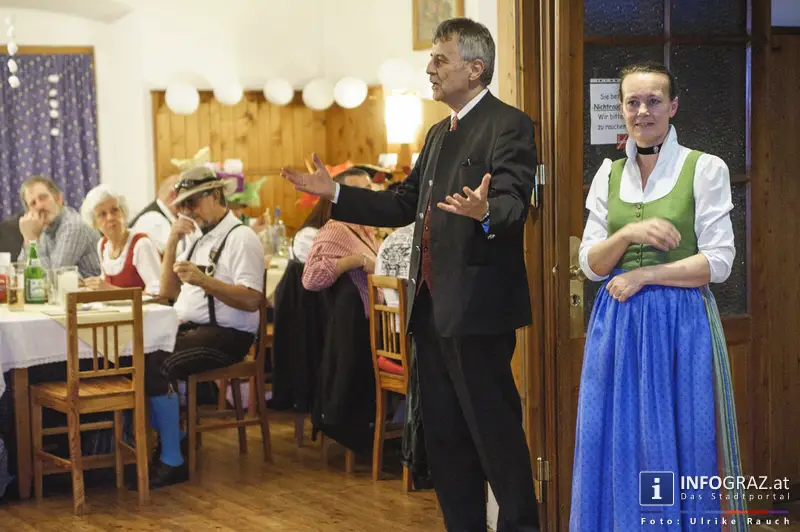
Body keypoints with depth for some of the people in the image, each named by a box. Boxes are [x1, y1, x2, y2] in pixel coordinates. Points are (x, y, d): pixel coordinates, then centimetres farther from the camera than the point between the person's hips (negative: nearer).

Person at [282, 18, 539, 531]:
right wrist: (335, 193, 12)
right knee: (445, 432, 14)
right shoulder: (439, 133, 18)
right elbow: (404, 204, 19)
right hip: (432, 305, 9)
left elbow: (514, 205, -23)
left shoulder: (508, 125, -10)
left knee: (494, 430, -4)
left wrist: (485, 213, -45)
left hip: (477, 305, -9)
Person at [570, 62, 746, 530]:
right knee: (617, 447, 6)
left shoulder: (705, 169, -3)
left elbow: (718, 262, -9)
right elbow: (591, 264, 5)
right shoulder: (610, 174, 9)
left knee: (676, 448, 2)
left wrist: (644, 275, -13)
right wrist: (629, 233, -13)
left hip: (680, 324, -4)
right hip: (618, 325, 4)